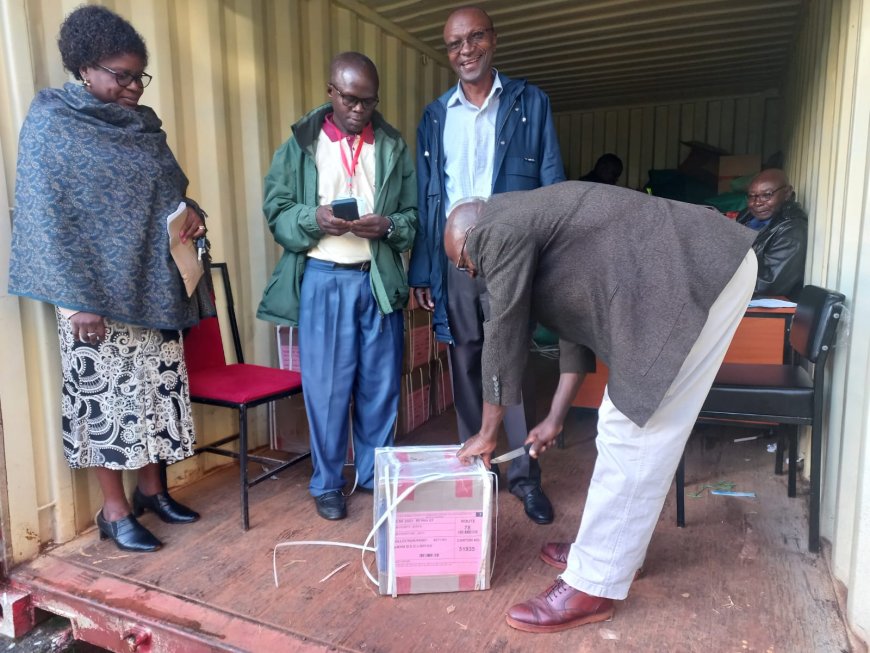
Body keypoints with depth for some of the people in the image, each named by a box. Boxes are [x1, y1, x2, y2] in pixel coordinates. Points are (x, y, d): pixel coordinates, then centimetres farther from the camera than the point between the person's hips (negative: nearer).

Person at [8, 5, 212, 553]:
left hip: (156, 287, 6)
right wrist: (77, 300, -17)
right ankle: (114, 510, 18)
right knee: (105, 395, 3)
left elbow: (171, 189, 22)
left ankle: (152, 488, 29)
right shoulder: (51, 121, -6)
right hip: (97, 294, -6)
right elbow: (43, 215, -12)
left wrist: (191, 211, 1)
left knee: (159, 388, 11)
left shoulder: (143, 124, 11)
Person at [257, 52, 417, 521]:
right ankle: (326, 483, 20)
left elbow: (413, 216, 7)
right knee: (326, 386, 4)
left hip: (379, 278, 2)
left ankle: (375, 474, 26)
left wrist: (387, 225, -14)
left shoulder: (393, 145, 9)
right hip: (323, 279, -1)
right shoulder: (300, 143, 5)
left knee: (380, 384, 8)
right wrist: (314, 218, -17)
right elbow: (276, 211, 3)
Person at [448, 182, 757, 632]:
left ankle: (593, 586, 6)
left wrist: (487, 434, 8)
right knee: (626, 423, 15)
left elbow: (503, 336, -4)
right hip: (693, 273, 10)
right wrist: (554, 420, 26)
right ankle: (611, 547, 29)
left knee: (632, 434, -7)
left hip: (702, 274, -10)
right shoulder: (531, 226, 21)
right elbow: (575, 326, 23)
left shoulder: (502, 229, -8)